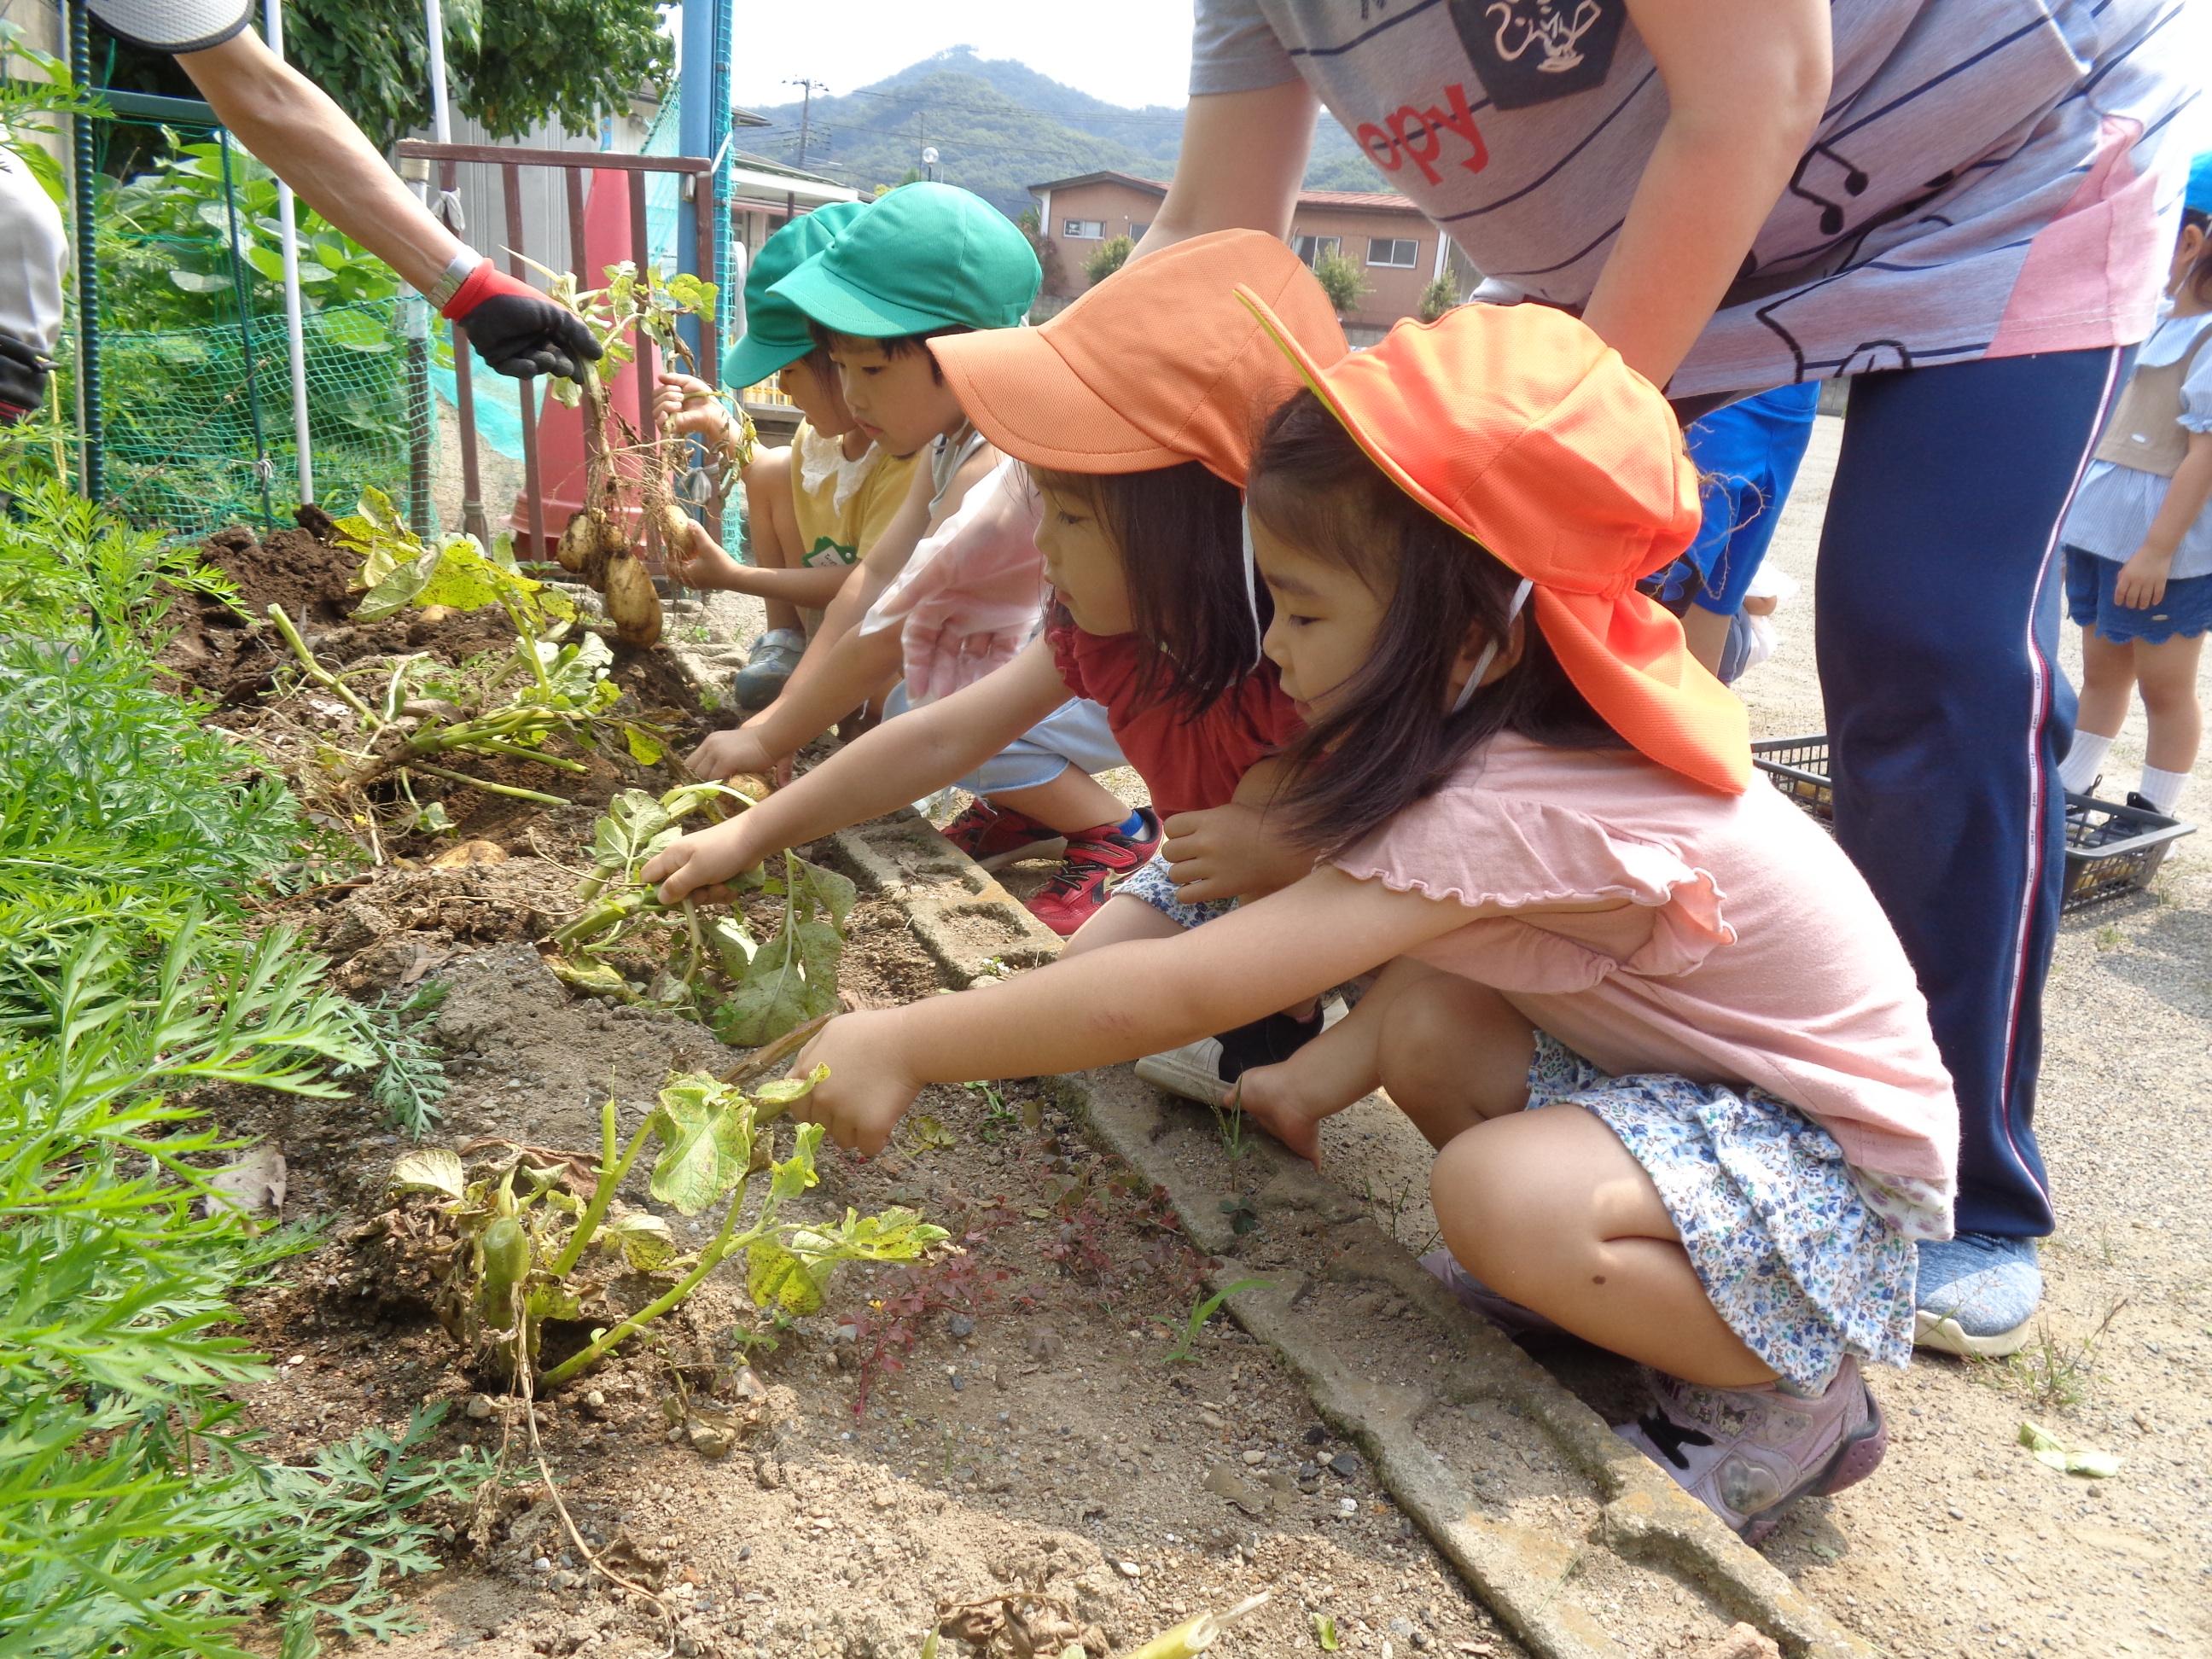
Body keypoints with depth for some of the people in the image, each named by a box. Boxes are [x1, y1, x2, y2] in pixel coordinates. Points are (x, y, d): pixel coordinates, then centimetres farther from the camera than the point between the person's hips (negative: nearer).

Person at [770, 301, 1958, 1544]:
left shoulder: (1515, 809, -34)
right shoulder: (1511, 723, -7)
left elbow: (1179, 990, -35)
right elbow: (1447, 935, 7)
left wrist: (906, 1045, -28)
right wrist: (1328, 1068, -7)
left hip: (1837, 1158, -8)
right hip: (1691, 1065, 8)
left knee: (1498, 1194, -31)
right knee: (1425, 1020, -10)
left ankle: (1793, 1401, -5)